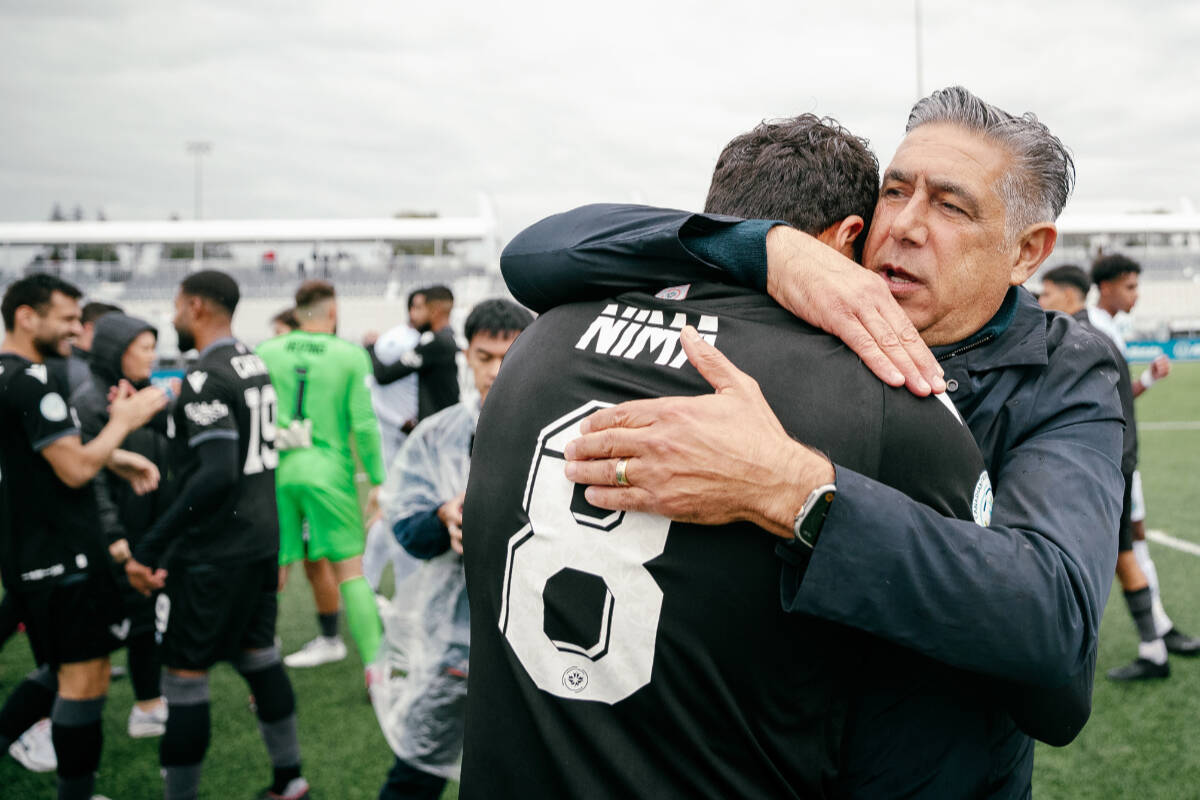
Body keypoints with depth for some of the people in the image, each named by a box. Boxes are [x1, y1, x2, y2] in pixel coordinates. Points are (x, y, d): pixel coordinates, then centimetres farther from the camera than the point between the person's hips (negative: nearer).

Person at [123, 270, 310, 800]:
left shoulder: (206, 378, -18)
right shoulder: (255, 365, 9)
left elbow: (217, 475, -27)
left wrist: (148, 550, -25)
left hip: (213, 552, -9)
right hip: (261, 538, 9)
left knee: (184, 675, 1)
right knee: (257, 654, 20)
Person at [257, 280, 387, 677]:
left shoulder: (265, 353, 5)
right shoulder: (351, 355, -1)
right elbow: (364, 423, -5)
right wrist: (377, 480, 3)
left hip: (275, 473, 2)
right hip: (327, 472, -2)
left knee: (272, 576, 8)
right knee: (351, 572, 7)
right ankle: (374, 667, 7)